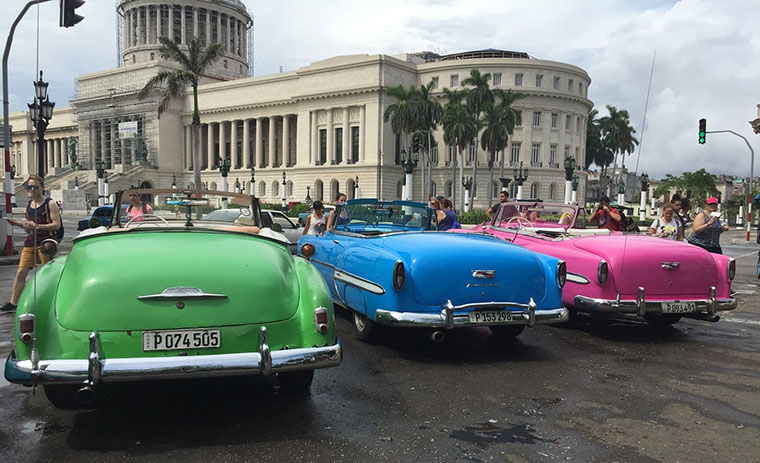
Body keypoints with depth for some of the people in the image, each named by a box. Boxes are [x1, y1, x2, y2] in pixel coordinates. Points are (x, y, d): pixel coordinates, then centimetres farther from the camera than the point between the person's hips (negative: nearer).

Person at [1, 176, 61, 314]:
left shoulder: (50, 204, -5)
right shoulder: (29, 204, 16)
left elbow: (56, 225, -14)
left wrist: (37, 226, -24)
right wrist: (17, 224, 8)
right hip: (30, 242, 6)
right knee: (21, 273, 2)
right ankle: (13, 304, 6)